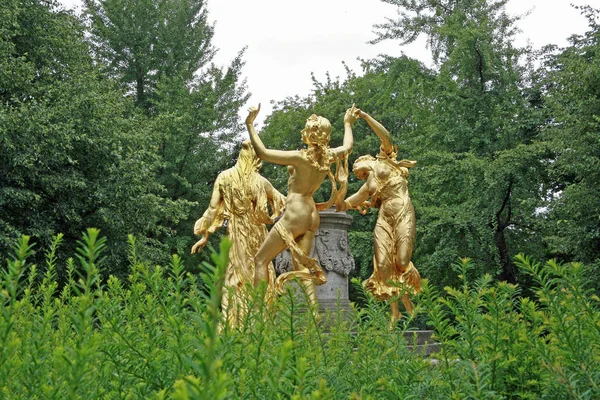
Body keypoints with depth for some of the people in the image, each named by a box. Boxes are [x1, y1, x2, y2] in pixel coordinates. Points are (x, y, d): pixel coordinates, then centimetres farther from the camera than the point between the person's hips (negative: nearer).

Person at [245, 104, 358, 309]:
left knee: (261, 259, 1)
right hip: (311, 216, 7)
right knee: (301, 266, 8)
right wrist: (347, 123, 40)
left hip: (295, 214, -7)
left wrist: (250, 124, -11)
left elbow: (262, 153, -17)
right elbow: (348, 147, 26)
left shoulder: (301, 157, -17)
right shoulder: (331, 155, 2)